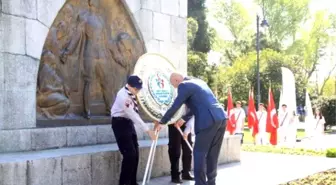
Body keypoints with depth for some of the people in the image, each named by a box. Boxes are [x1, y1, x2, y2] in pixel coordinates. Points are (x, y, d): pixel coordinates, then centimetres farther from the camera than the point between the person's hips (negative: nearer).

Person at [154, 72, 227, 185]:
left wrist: (161, 123, 11)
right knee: (212, 154, 16)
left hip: (208, 121, -8)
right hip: (221, 118, 8)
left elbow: (174, 107, -1)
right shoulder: (199, 81, 25)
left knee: (199, 154, 1)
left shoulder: (184, 86, -1)